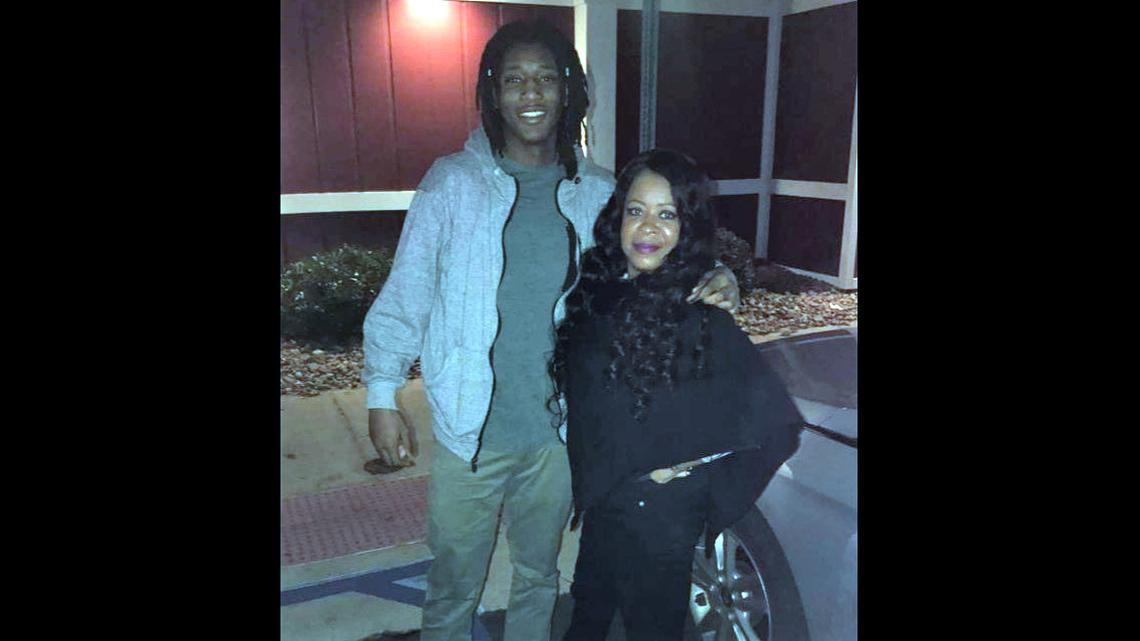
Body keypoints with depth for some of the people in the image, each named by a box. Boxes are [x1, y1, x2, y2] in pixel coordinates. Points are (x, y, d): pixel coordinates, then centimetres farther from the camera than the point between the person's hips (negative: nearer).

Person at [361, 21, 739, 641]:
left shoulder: (597, 193, -2)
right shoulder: (454, 182, -7)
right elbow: (404, 297, -3)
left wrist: (713, 282, -12)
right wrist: (382, 398, -3)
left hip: (557, 434, 2)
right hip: (470, 434, -2)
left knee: (537, 577, 23)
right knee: (453, 587, 16)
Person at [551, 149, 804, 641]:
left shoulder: (701, 321, -24)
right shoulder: (600, 291, -4)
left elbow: (776, 425, -21)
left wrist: (684, 467, -15)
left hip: (656, 514, -6)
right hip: (601, 501, 6)